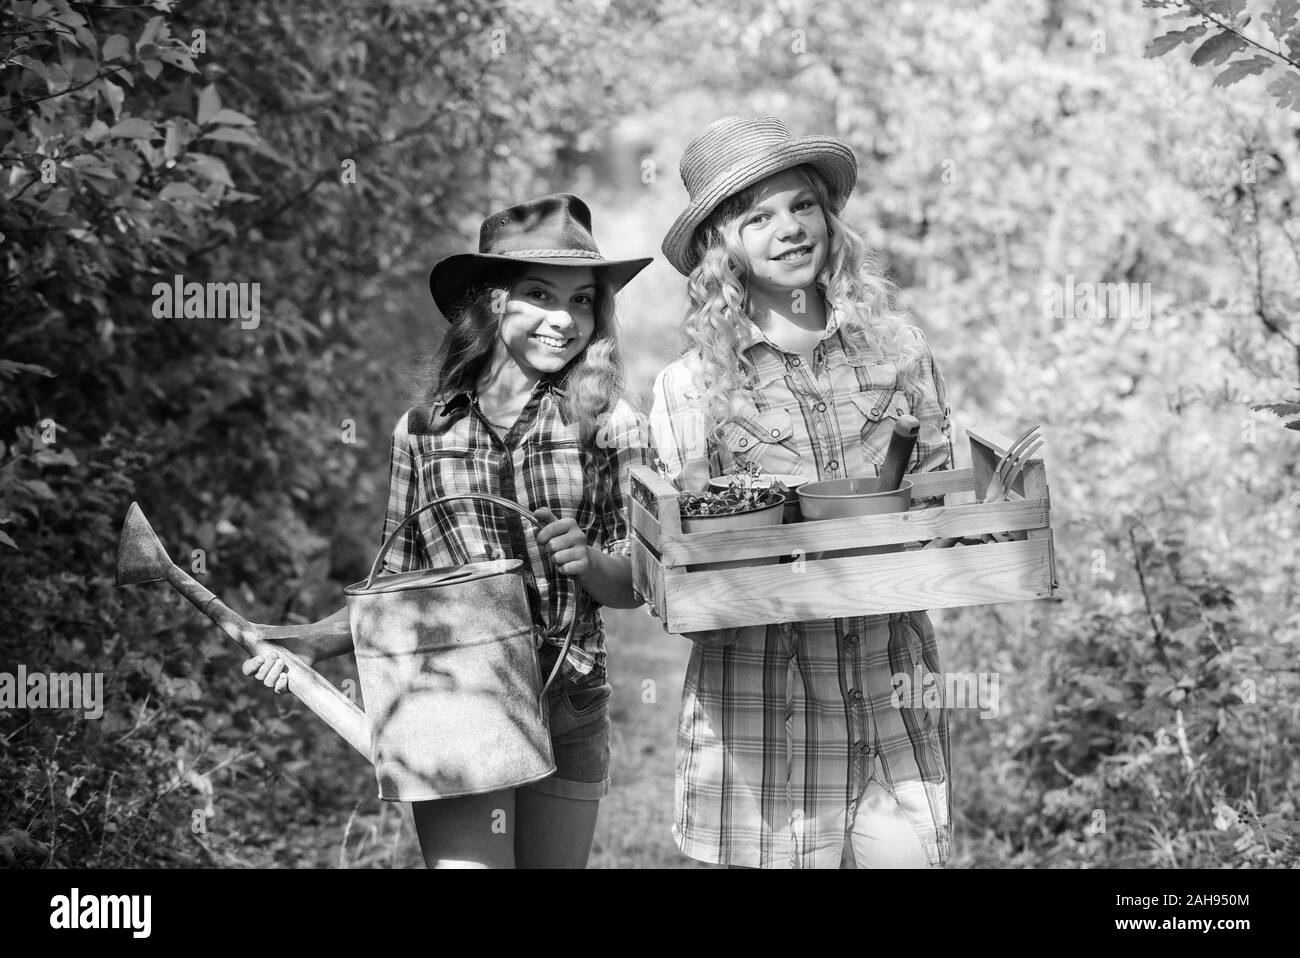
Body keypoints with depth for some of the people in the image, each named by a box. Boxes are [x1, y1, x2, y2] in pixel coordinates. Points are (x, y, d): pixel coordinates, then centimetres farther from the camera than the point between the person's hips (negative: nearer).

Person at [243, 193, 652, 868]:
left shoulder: (609, 425, 1)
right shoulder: (422, 430, 2)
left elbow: (635, 586, 3)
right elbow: (398, 584, 10)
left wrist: (590, 562, -17)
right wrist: (316, 645, -3)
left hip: (570, 715, 1)